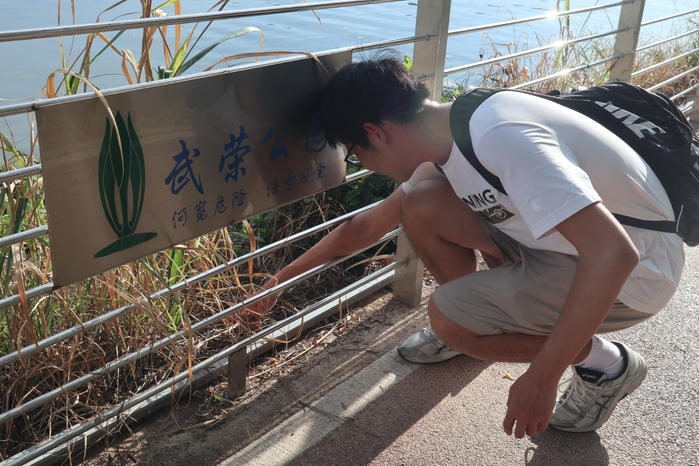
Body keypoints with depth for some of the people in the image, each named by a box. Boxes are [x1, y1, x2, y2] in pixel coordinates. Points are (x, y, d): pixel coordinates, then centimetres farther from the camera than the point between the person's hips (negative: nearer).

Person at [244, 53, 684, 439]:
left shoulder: (497, 137, -31)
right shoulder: (446, 145, -1)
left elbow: (613, 252, -35)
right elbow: (367, 225, 14)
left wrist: (541, 379, -29)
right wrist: (285, 275, 21)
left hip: (638, 267, -8)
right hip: (566, 241, 8)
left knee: (449, 316, -20)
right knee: (421, 201, -5)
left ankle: (604, 362, 1)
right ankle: (475, 323, 19)